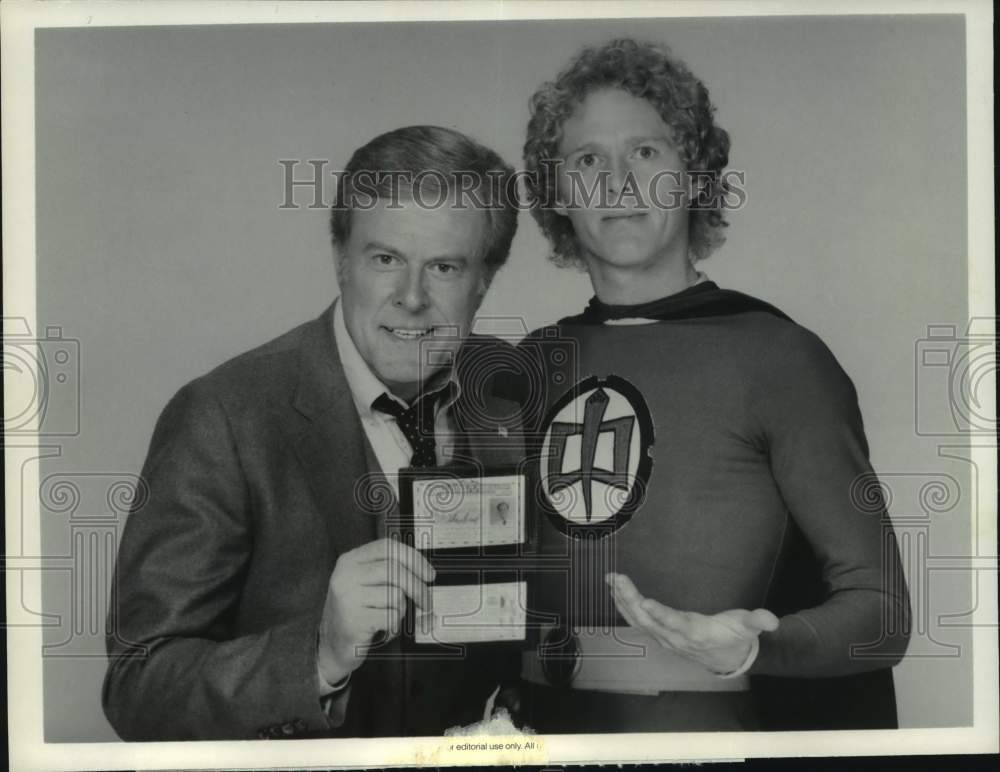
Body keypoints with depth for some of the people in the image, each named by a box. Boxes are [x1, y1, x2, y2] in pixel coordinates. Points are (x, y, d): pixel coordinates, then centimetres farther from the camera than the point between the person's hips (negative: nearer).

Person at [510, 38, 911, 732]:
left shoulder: (778, 355, -9)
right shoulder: (533, 365, 3)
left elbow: (879, 610, -11)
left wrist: (753, 648, -27)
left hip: (715, 720, -3)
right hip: (547, 717, 4)